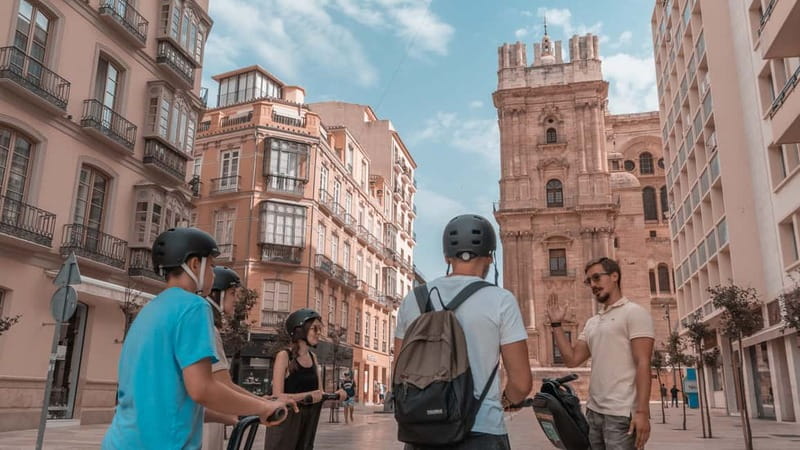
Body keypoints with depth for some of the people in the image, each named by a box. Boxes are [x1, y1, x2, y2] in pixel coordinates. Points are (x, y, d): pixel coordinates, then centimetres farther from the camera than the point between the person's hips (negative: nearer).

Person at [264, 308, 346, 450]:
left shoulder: (312, 357, 9)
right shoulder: (284, 355, -11)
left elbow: (319, 393, 10)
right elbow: (277, 396, -17)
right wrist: (307, 396, -27)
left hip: (307, 421, 7)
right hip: (285, 420, -6)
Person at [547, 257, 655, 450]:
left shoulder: (634, 312, -4)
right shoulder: (592, 322, 17)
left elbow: (643, 364, -12)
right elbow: (572, 359, 11)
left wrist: (642, 411, -20)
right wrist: (556, 324, 7)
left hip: (622, 414, -7)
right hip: (594, 411, 7)